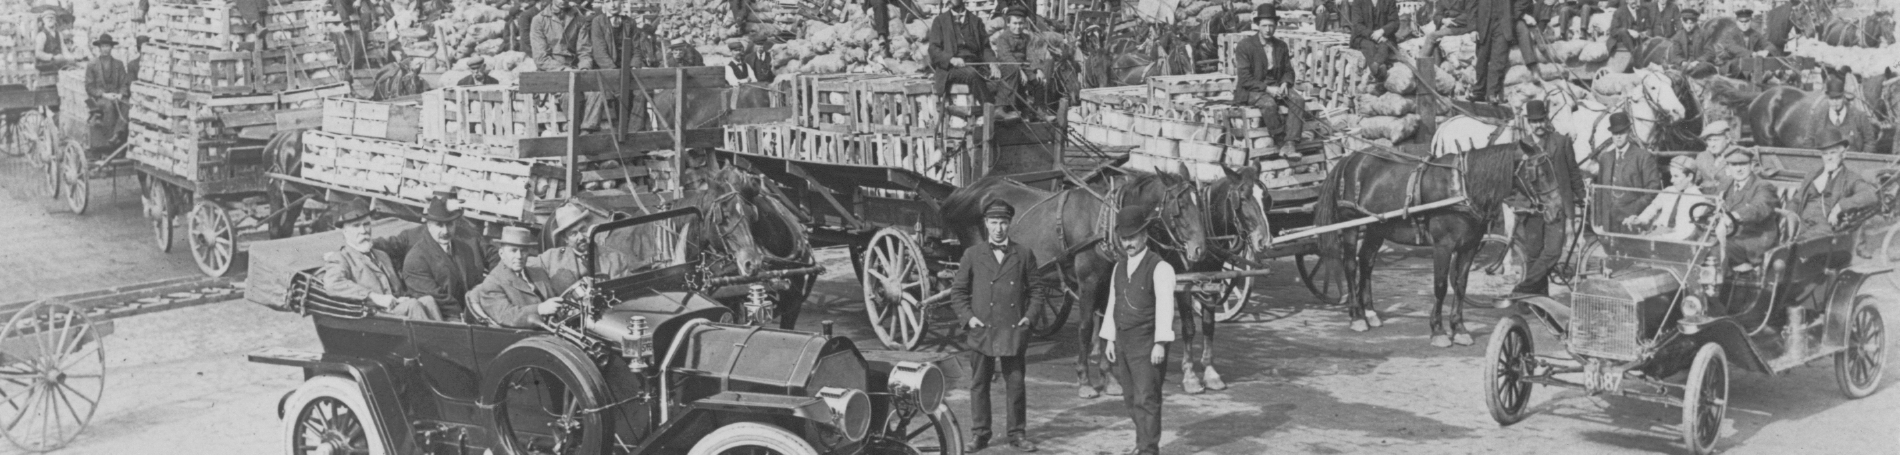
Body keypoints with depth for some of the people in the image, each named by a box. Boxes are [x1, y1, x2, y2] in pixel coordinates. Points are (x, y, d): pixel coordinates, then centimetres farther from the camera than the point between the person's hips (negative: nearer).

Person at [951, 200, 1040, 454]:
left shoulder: (1024, 254, 5)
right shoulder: (972, 255, 5)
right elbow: (958, 290, 8)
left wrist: (1030, 316, -2)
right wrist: (968, 317, -3)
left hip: (1014, 330, 0)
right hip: (982, 330, 0)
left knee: (1016, 384, 4)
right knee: (979, 384, 5)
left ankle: (1017, 434, 14)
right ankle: (980, 434, 14)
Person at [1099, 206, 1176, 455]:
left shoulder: (1159, 268, -9)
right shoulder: (1119, 268, 12)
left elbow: (1164, 306, -15)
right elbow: (1112, 303, 13)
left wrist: (1160, 343, -20)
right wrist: (1109, 339, 7)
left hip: (1146, 343, -7)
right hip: (1122, 341, 7)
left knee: (1146, 399, -6)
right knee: (1131, 399, 13)